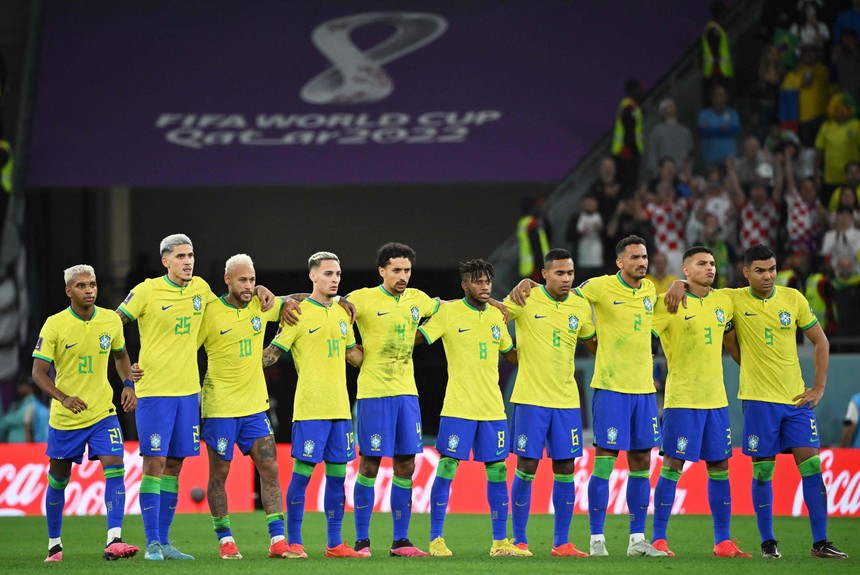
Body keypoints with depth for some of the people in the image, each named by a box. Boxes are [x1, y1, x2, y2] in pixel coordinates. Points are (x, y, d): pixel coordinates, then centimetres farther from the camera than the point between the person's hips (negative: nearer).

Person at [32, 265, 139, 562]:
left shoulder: (111, 320, -1)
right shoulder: (54, 325, -12)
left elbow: (120, 355, 19)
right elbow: (38, 372, -12)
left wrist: (128, 385, 1)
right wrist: (64, 398, -28)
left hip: (103, 412, 2)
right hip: (64, 417, -2)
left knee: (115, 468, -17)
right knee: (58, 480, 10)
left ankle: (114, 540, -22)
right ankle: (54, 544, 27)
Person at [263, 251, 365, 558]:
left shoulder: (342, 313, 14)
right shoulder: (299, 312, -5)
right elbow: (271, 354, -6)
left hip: (340, 407, 6)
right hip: (310, 408, -6)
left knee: (337, 474, 7)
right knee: (302, 472, -5)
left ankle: (335, 544, 12)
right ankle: (293, 542, 0)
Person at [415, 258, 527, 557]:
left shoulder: (496, 315, 11)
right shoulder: (449, 312, -4)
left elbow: (511, 355, 24)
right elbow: (415, 338, -5)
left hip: (493, 408, 5)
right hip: (458, 407, -5)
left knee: (497, 471, 5)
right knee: (447, 468, -7)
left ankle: (500, 541, 11)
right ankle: (436, 539, 0)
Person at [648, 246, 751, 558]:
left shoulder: (723, 302, 10)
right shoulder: (669, 303, -8)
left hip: (716, 398, 6)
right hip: (681, 399, -6)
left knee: (719, 468, 7)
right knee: (672, 467, -6)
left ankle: (723, 541, 11)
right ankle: (658, 540, 0)